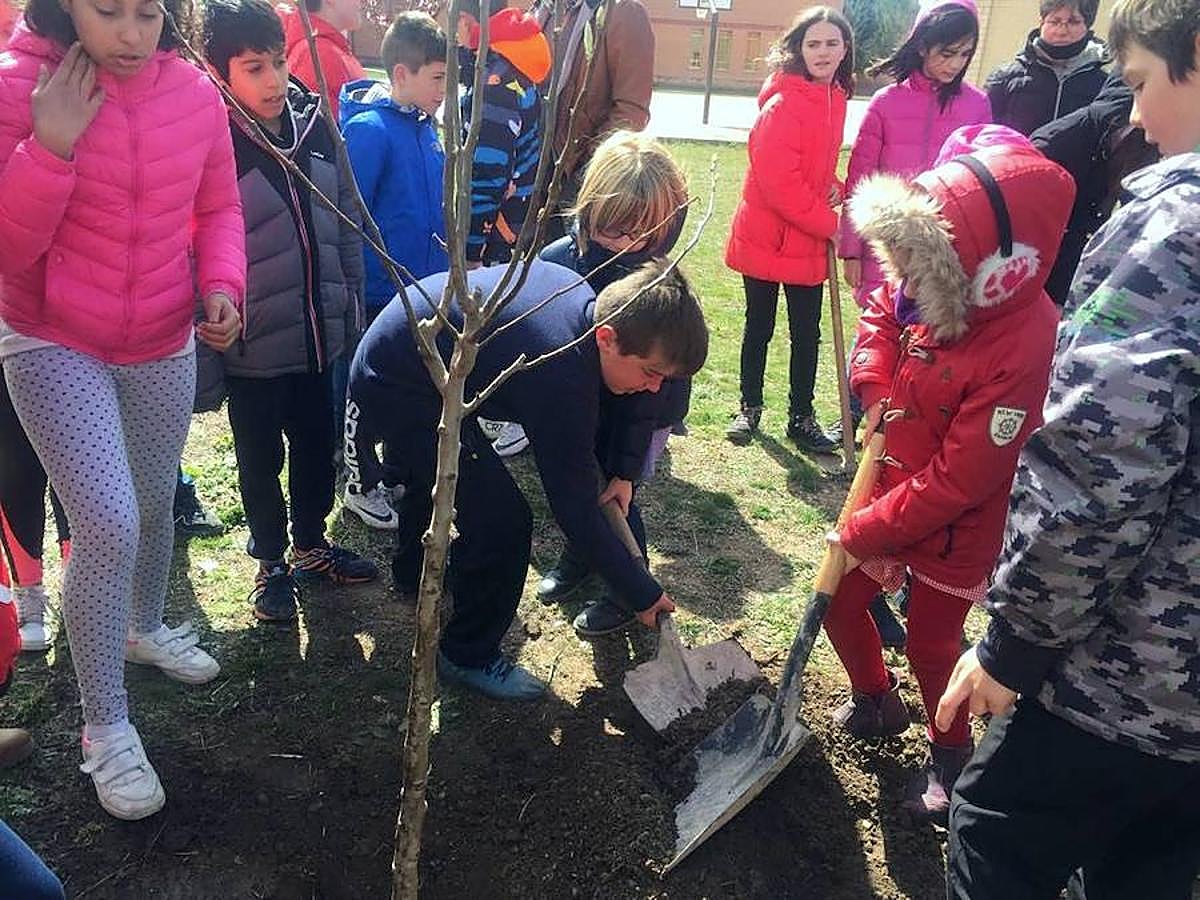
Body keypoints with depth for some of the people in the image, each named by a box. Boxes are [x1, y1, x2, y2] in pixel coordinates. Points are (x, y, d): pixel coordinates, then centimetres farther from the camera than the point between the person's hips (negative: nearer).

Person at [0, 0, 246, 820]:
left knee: (155, 506, 19)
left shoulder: (195, 91, -7)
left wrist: (221, 283, -13)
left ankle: (145, 628, 49)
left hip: (165, 346, 4)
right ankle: (106, 728, 6)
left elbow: (219, 207, 5)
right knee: (109, 526, -13)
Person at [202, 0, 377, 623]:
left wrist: (352, 304, 10)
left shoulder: (314, 123, 1)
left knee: (316, 445, 18)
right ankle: (270, 562, 32)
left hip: (319, 332, 5)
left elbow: (346, 223, 9)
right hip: (253, 345, -4)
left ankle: (311, 543, 40)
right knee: (261, 458, 13)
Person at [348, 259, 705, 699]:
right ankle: (469, 655, 9)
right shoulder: (562, 380, -34)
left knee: (436, 471, 34)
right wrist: (643, 594, -15)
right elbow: (575, 512, -26)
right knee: (503, 522, -14)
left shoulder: (579, 288, -10)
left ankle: (412, 571, 62)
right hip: (394, 387, -10)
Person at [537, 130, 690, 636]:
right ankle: (578, 558, 45)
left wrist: (625, 469, -21)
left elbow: (645, 385, -25)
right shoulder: (558, 259, -17)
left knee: (614, 494, 0)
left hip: (645, 407, -5)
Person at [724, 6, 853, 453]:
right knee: (759, 327, 10)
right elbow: (778, 181, -23)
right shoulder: (782, 103, -17)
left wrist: (833, 188, -2)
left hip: (810, 241, 6)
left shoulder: (835, 98, 6)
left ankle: (802, 417, 23)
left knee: (807, 332, 10)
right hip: (767, 237, -6)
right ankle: (749, 407, 26)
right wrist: (830, 223, -17)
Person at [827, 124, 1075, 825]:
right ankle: (876, 701, 48)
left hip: (954, 529, -6)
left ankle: (951, 756, 42)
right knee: (841, 606, 18)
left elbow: (957, 481, -27)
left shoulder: (1023, 351, -33)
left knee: (930, 648, 12)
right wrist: (878, 392, -8)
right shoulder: (925, 286, -15)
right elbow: (879, 315, 10)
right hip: (891, 488, 7)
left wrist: (863, 533, -18)